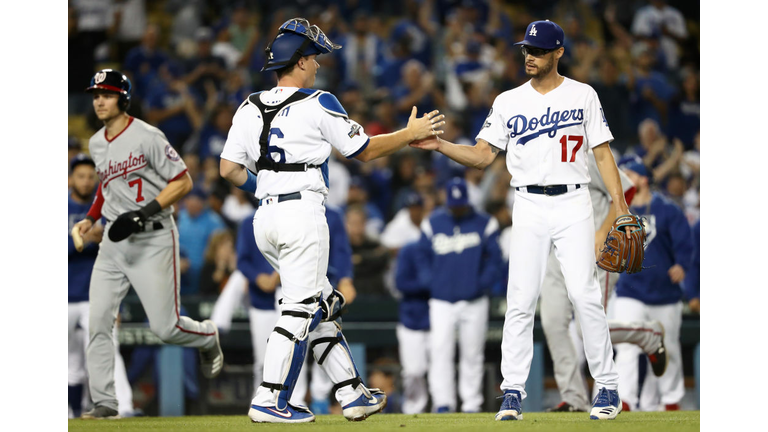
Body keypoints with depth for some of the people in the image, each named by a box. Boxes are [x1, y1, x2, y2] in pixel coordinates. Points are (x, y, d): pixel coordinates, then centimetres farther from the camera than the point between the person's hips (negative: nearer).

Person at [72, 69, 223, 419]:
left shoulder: (146, 137, -13)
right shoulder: (96, 144, 10)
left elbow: (183, 182, -13)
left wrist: (145, 212, -22)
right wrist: (91, 217, 14)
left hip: (153, 239, -6)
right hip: (114, 241, 7)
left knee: (165, 328, -5)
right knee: (98, 322, -5)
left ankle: (207, 337, 29)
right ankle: (104, 402, -1)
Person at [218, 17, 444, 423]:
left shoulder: (250, 108, 9)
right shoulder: (319, 104, -7)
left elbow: (229, 168, 7)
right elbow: (366, 150, 0)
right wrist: (410, 133, 13)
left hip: (265, 219, 7)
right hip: (302, 213, -7)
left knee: (321, 303, 14)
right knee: (301, 308, -4)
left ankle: (351, 393, 15)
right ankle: (269, 402, -8)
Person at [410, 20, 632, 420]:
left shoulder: (582, 95, 6)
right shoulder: (508, 102, 10)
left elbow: (602, 151, 5)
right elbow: (482, 155, 5)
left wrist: (620, 204, -4)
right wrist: (439, 145, -11)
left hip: (573, 204, -2)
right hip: (528, 207, 2)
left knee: (585, 295, -9)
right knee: (520, 300, -5)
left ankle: (607, 387, 0)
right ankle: (513, 393, -2)